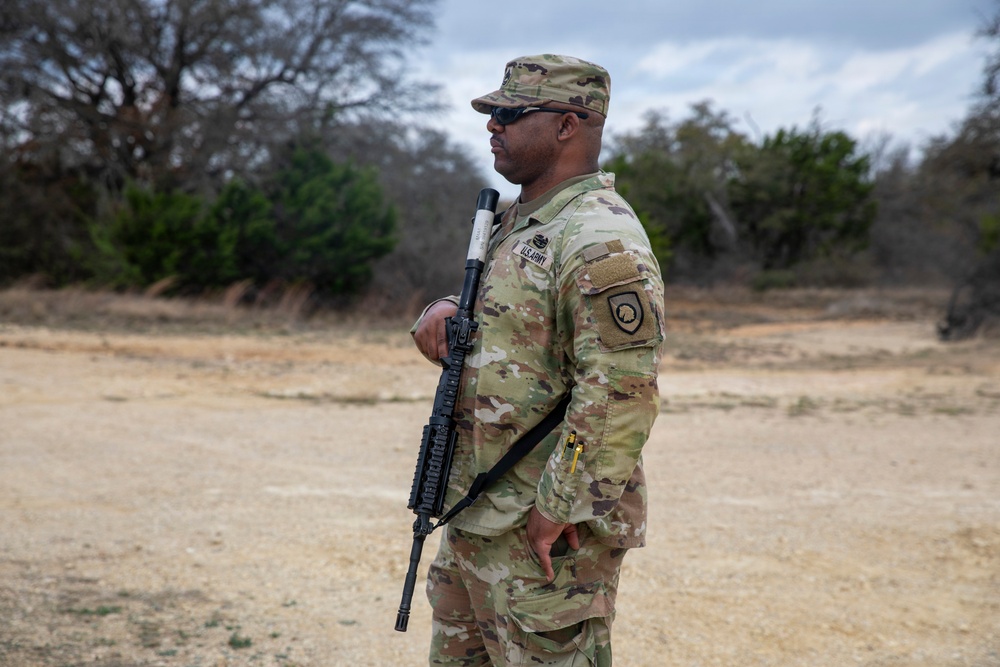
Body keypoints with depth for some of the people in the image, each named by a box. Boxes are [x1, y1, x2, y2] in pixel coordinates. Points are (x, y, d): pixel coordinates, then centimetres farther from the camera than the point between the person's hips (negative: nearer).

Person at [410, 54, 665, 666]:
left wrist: (555, 512, -22)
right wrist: (441, 316, 1)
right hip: (474, 520, 10)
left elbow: (621, 397, -25)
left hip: (547, 531, -10)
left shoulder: (602, 242, -18)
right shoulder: (518, 224, 15)